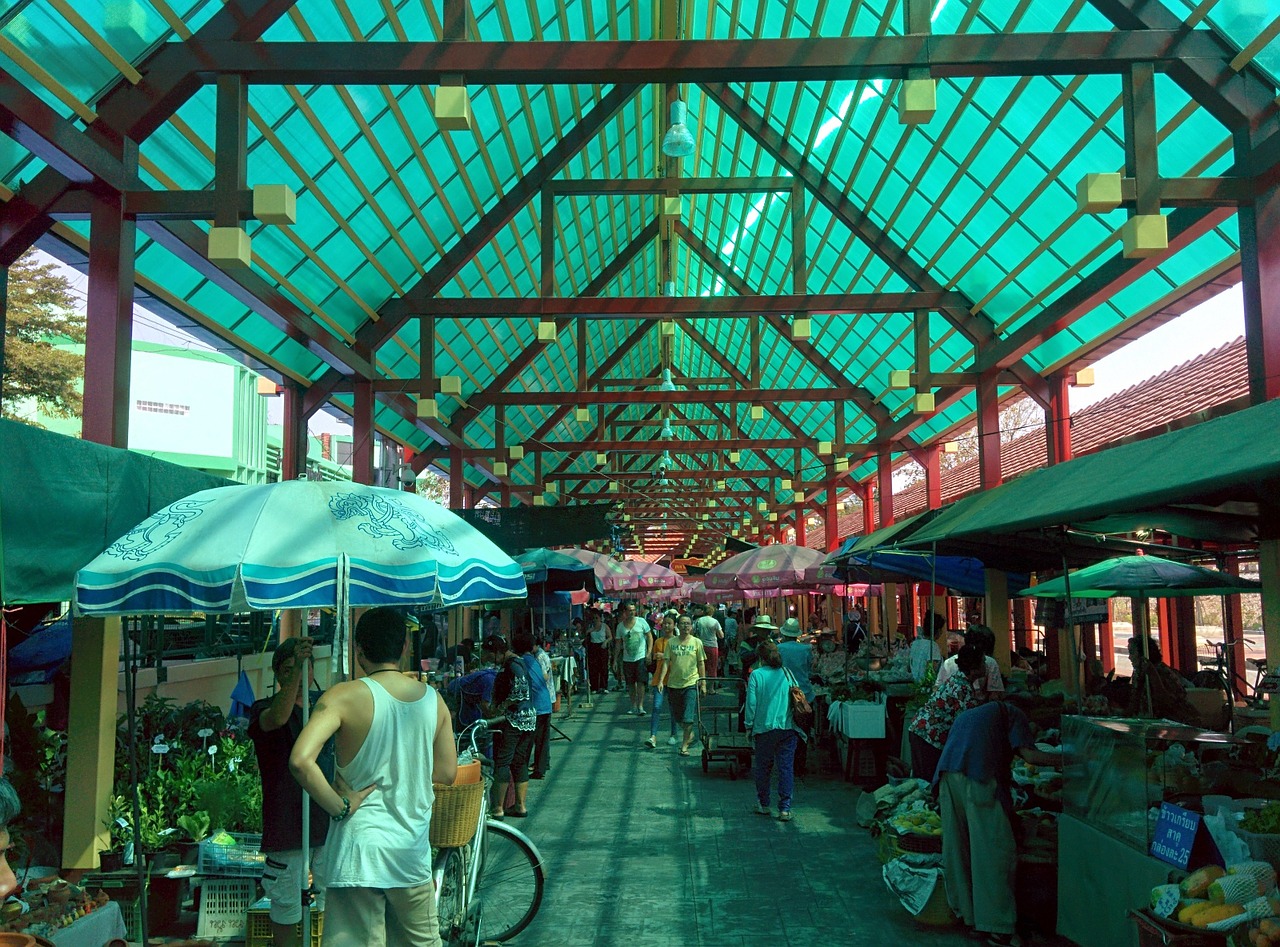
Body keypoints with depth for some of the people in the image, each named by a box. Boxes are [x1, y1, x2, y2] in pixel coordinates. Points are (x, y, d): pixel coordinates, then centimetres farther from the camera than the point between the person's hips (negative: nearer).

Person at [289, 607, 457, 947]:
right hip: (413, 850, 4)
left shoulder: (345, 696, -11)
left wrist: (339, 806, -14)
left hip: (360, 846, -4)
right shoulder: (433, 700, 2)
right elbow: (446, 772, 10)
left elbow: (300, 760, -25)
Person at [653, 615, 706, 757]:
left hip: (691, 683, -2)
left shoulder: (696, 642, 1)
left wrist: (703, 682, 1)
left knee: (688, 717, -9)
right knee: (676, 716, 11)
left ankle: (684, 746, 1)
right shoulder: (671, 642, 4)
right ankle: (690, 735, 36)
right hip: (673, 683, 3)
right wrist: (660, 681, -6)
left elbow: (701, 663, 5)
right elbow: (666, 662, 2)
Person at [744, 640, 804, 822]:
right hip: (788, 728, 2)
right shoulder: (787, 674, 5)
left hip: (765, 728, -2)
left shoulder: (756, 675, -4)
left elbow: (751, 703, -5)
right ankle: (785, 808, -1)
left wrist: (749, 726, 4)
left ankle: (763, 805, 23)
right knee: (787, 767, 2)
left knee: (763, 767, 13)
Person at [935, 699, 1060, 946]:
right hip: (980, 779, -6)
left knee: (956, 847, 13)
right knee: (995, 849, -2)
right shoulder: (1012, 714, 17)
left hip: (947, 775, 7)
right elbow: (1029, 754, 2)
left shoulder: (968, 715, 36)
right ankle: (998, 926, -1)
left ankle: (966, 912, 22)